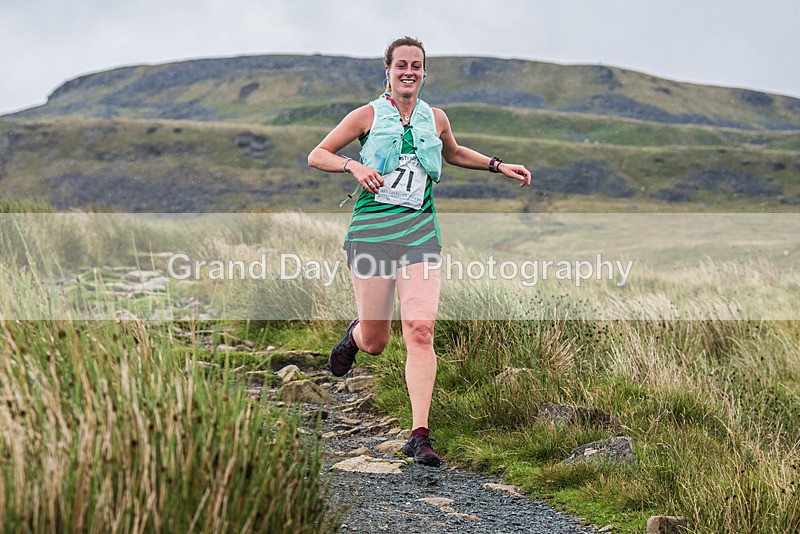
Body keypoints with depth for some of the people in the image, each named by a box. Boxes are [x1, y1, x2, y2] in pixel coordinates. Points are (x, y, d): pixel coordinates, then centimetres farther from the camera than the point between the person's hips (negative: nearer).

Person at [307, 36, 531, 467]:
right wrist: (354, 165, -13)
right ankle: (354, 334, 43)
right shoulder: (368, 115, 3)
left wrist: (499, 166, 23)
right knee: (375, 341, 2)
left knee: (420, 329, -16)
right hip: (371, 228, -2)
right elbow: (316, 156, 5)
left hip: (420, 231, 2)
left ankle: (419, 436, -14)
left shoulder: (435, 119, 12)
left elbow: (454, 154, 34)